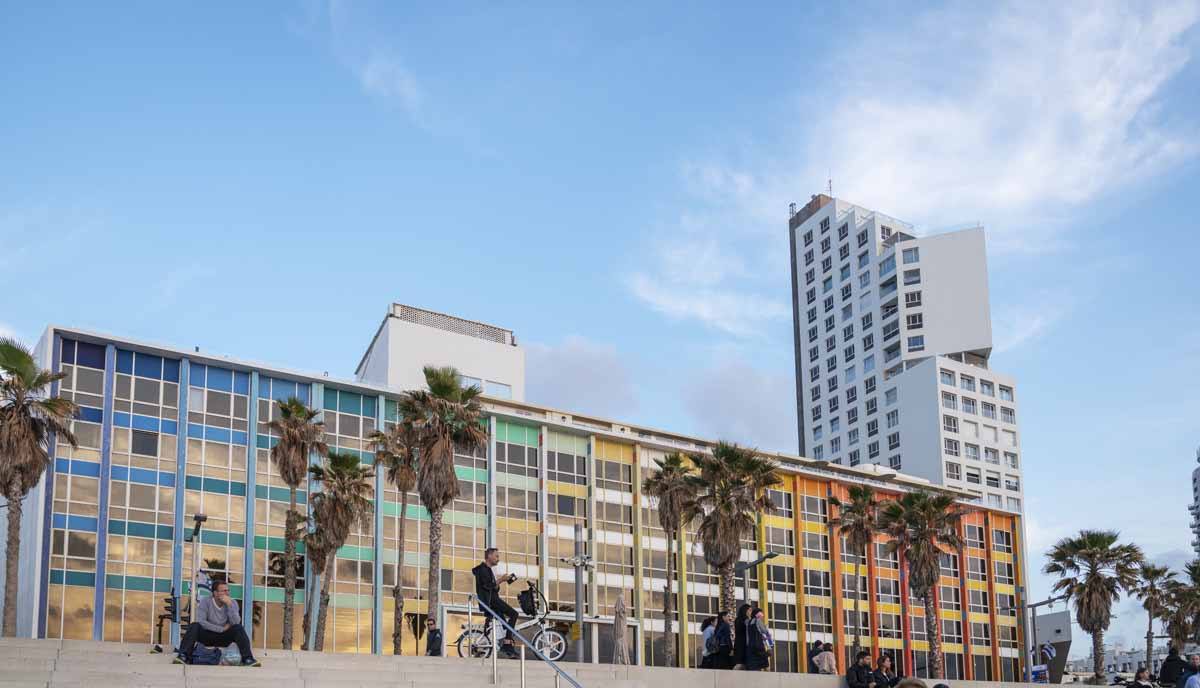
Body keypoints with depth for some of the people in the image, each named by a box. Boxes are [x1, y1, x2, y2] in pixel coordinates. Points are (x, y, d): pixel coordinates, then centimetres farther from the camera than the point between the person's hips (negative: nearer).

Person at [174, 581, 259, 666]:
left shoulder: (233, 603, -4)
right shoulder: (205, 602, -9)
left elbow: (236, 623, -18)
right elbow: (201, 622, -21)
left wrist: (229, 605, -27)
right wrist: (222, 629, -19)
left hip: (224, 638, 1)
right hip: (207, 635, -1)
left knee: (238, 628, -26)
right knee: (194, 626, -28)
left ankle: (247, 659, -29)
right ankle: (184, 656, -33)